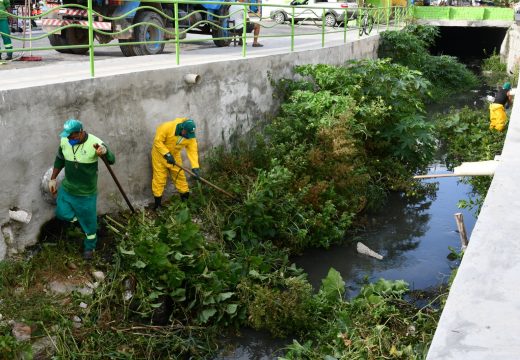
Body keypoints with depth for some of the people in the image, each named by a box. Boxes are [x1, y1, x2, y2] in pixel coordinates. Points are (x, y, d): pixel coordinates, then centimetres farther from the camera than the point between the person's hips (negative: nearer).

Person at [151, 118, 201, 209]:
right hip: (160, 153, -4)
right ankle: (157, 203, 9)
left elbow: (193, 151, -20)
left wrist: (195, 167, -30)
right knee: (159, 177, -1)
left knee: (180, 175, 8)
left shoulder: (191, 136, -19)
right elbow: (158, 141, -26)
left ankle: (185, 198, 22)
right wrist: (167, 154, -31)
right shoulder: (167, 127, -32)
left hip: (174, 155, 4)